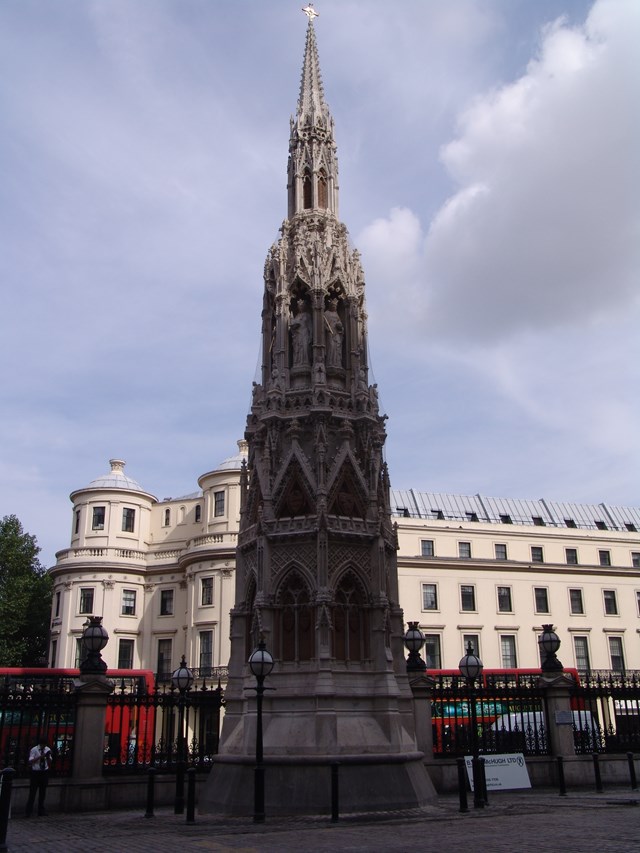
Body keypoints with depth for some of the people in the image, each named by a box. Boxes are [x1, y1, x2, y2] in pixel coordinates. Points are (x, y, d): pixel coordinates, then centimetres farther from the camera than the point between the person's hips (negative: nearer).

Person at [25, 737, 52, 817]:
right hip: (35, 772, -4)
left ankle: (41, 811, 20)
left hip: (44, 772, 4)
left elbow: (49, 763, 8)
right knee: (32, 792, -2)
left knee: (43, 793, 10)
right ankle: (28, 812, 7)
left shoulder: (48, 750, 4)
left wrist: (48, 757, -13)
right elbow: (30, 762, -15)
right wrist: (40, 757, -25)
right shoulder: (34, 750, -7)